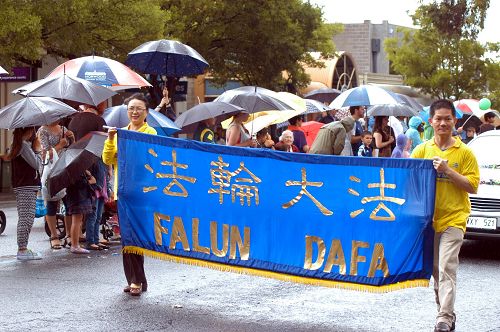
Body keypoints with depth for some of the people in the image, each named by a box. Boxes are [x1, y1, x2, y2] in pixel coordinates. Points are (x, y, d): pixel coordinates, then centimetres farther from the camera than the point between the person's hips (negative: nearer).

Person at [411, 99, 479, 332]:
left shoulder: (464, 152, -2)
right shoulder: (422, 150, 6)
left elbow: (472, 186, -6)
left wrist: (447, 170, -16)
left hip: (453, 218, -4)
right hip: (428, 217, 4)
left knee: (446, 268, -14)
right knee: (435, 269, 12)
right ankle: (446, 312, 24)